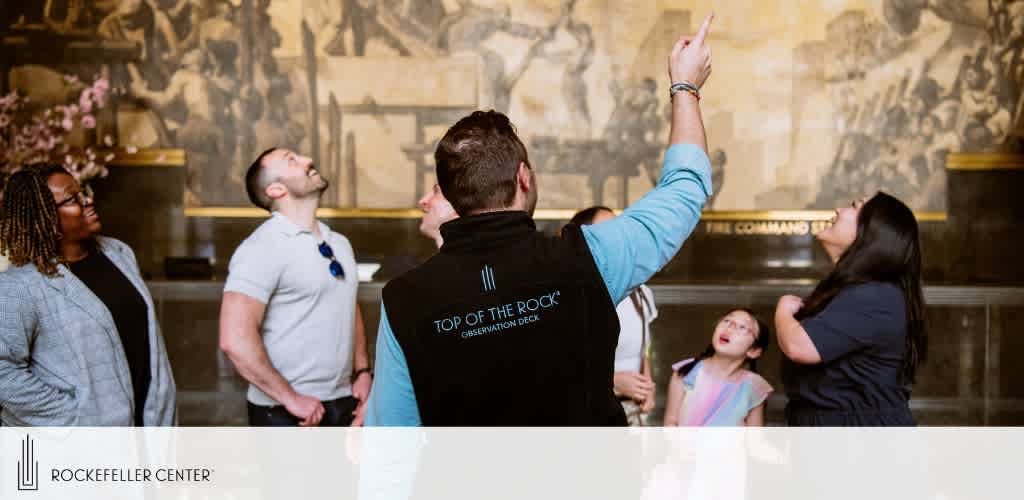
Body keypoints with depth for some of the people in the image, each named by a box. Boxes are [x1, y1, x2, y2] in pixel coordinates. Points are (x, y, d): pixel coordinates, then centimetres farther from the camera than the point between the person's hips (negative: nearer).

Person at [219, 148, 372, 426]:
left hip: (344, 404, 7)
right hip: (287, 414, -7)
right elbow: (235, 339, -21)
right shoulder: (263, 247, -13)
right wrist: (290, 398, -18)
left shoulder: (339, 244, 11)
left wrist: (362, 373, 8)